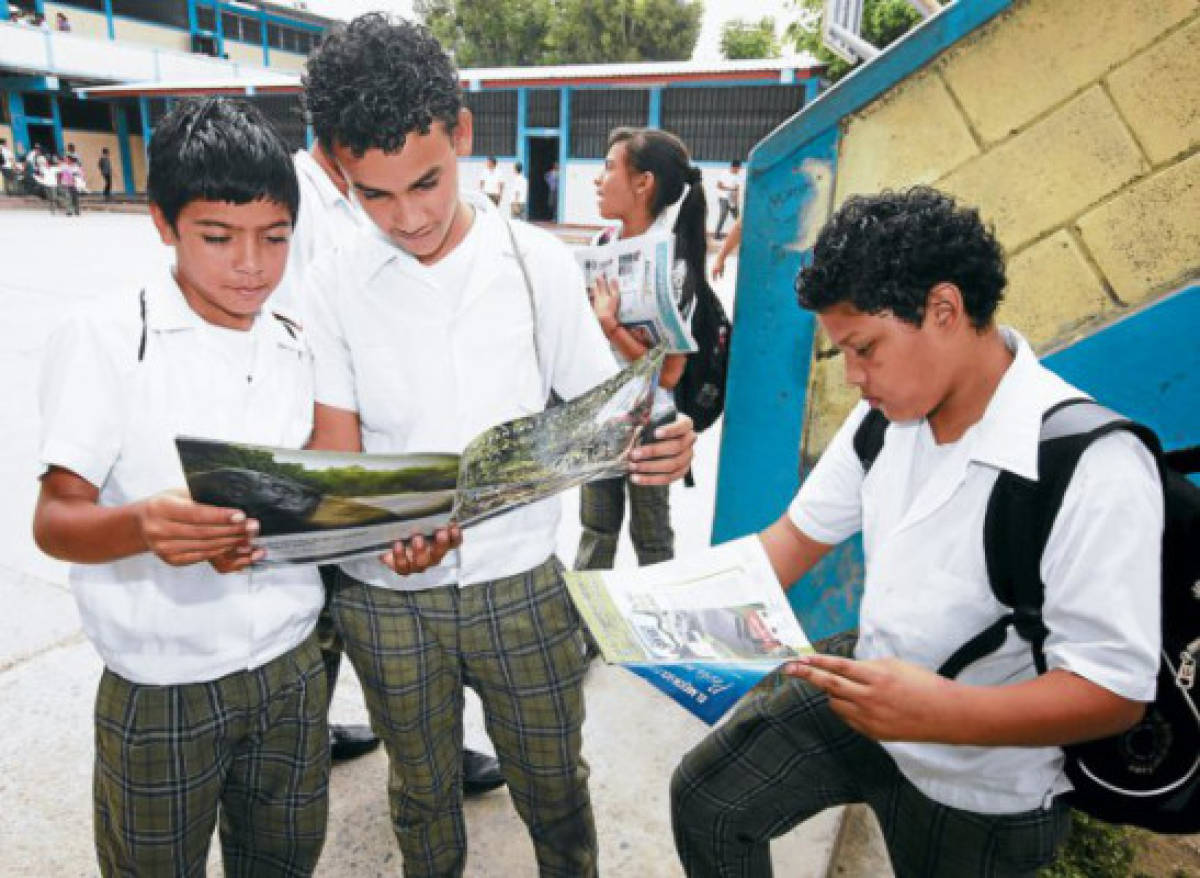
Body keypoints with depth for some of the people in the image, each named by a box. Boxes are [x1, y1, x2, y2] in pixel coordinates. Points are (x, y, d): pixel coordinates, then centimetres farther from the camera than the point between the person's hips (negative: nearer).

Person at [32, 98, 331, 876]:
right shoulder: (106, 340, -10)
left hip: (293, 667, 4)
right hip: (162, 693, -3)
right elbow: (55, 520, -13)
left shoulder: (300, 350, 3)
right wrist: (142, 526, -34)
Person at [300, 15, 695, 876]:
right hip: (386, 598, 1)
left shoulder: (540, 263, -7)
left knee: (553, 787, 19)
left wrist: (657, 442, -24)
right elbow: (334, 457, -6)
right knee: (423, 795, 23)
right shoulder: (334, 288, -6)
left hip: (521, 585, 0)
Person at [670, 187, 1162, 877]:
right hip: (867, 689, 5)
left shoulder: (1094, 465, -30)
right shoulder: (887, 412, -9)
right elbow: (801, 535, -1)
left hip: (982, 788, -5)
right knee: (705, 799, 8)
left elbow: (1116, 691, -27)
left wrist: (941, 712, -41)